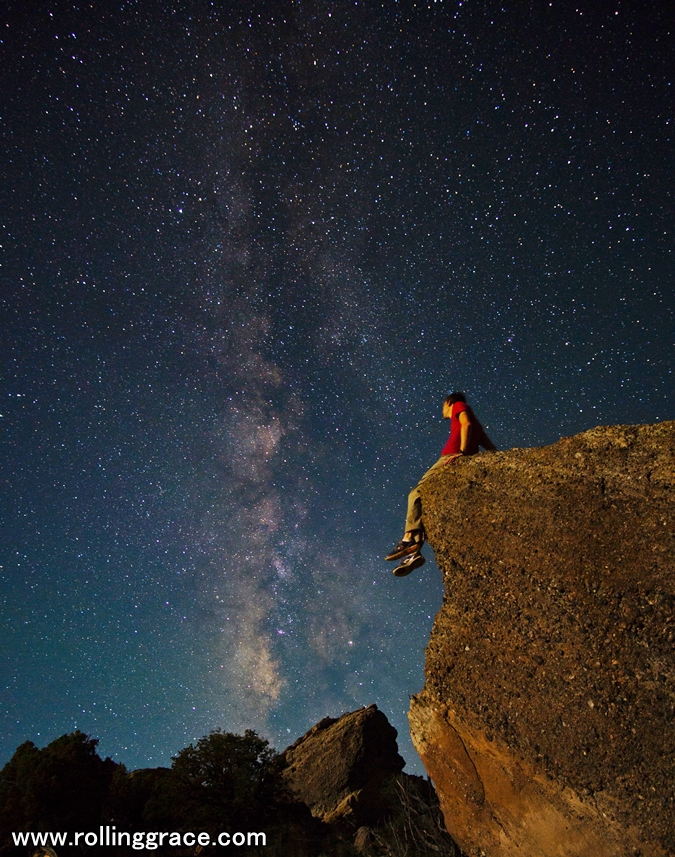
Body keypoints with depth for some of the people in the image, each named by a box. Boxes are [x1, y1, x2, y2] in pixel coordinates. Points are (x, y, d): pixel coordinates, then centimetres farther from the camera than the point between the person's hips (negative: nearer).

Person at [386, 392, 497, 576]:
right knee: (426, 501, 0)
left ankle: (410, 539, -35)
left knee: (417, 493, -18)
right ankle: (413, 552, -14)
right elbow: (491, 448, 26)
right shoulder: (474, 424, 37)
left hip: (454, 457, -8)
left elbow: (467, 424, -5)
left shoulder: (459, 406, 17)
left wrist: (463, 451, -14)